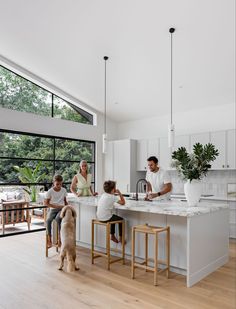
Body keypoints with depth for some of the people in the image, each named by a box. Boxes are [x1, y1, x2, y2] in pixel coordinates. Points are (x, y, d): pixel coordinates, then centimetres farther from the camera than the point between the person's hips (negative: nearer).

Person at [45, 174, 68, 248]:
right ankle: (49, 240, -19)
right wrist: (55, 206, -13)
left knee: (58, 218, -34)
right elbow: (46, 203, -2)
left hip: (61, 209, 0)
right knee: (48, 220, -32)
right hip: (53, 209, 0)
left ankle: (60, 238, -23)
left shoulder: (64, 190, 7)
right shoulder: (50, 191, -2)